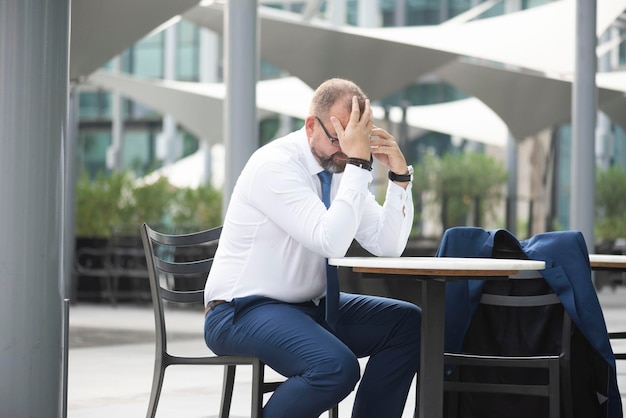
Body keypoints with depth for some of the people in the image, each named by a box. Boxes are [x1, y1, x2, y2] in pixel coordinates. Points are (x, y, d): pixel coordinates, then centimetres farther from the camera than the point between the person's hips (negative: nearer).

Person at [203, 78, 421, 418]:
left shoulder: (342, 167, 5)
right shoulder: (275, 164, -19)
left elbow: (388, 246, 3)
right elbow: (332, 242, -30)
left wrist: (399, 174, -9)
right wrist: (358, 162, -28)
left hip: (311, 308, 9)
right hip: (243, 311, -8)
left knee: (408, 323, -5)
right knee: (337, 367, -32)